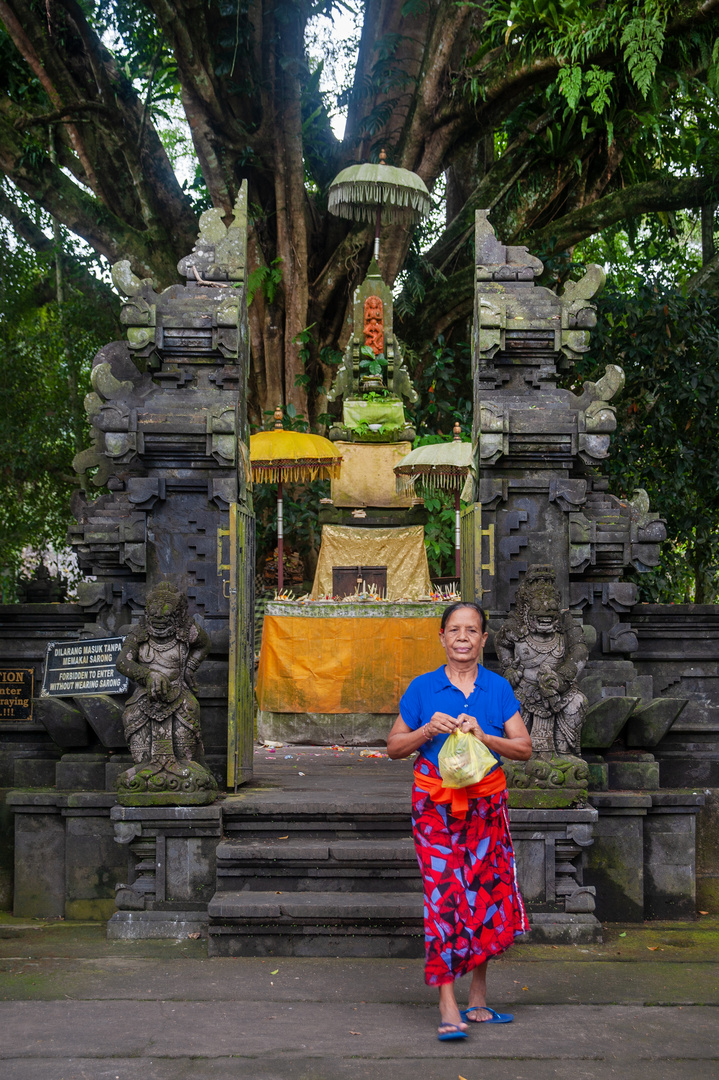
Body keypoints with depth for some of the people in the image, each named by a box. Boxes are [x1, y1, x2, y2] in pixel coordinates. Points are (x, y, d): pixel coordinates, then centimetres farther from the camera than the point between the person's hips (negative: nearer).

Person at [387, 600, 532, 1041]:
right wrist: (427, 730, -13)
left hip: (486, 803, 2)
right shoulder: (422, 689, 2)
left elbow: (524, 747, 2)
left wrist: (483, 736, -14)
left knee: (485, 893, 6)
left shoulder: (498, 689, 6)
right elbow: (394, 746, 6)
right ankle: (448, 1008, -7)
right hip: (435, 803, -2)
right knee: (444, 896, -9)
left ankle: (478, 1000, 19)